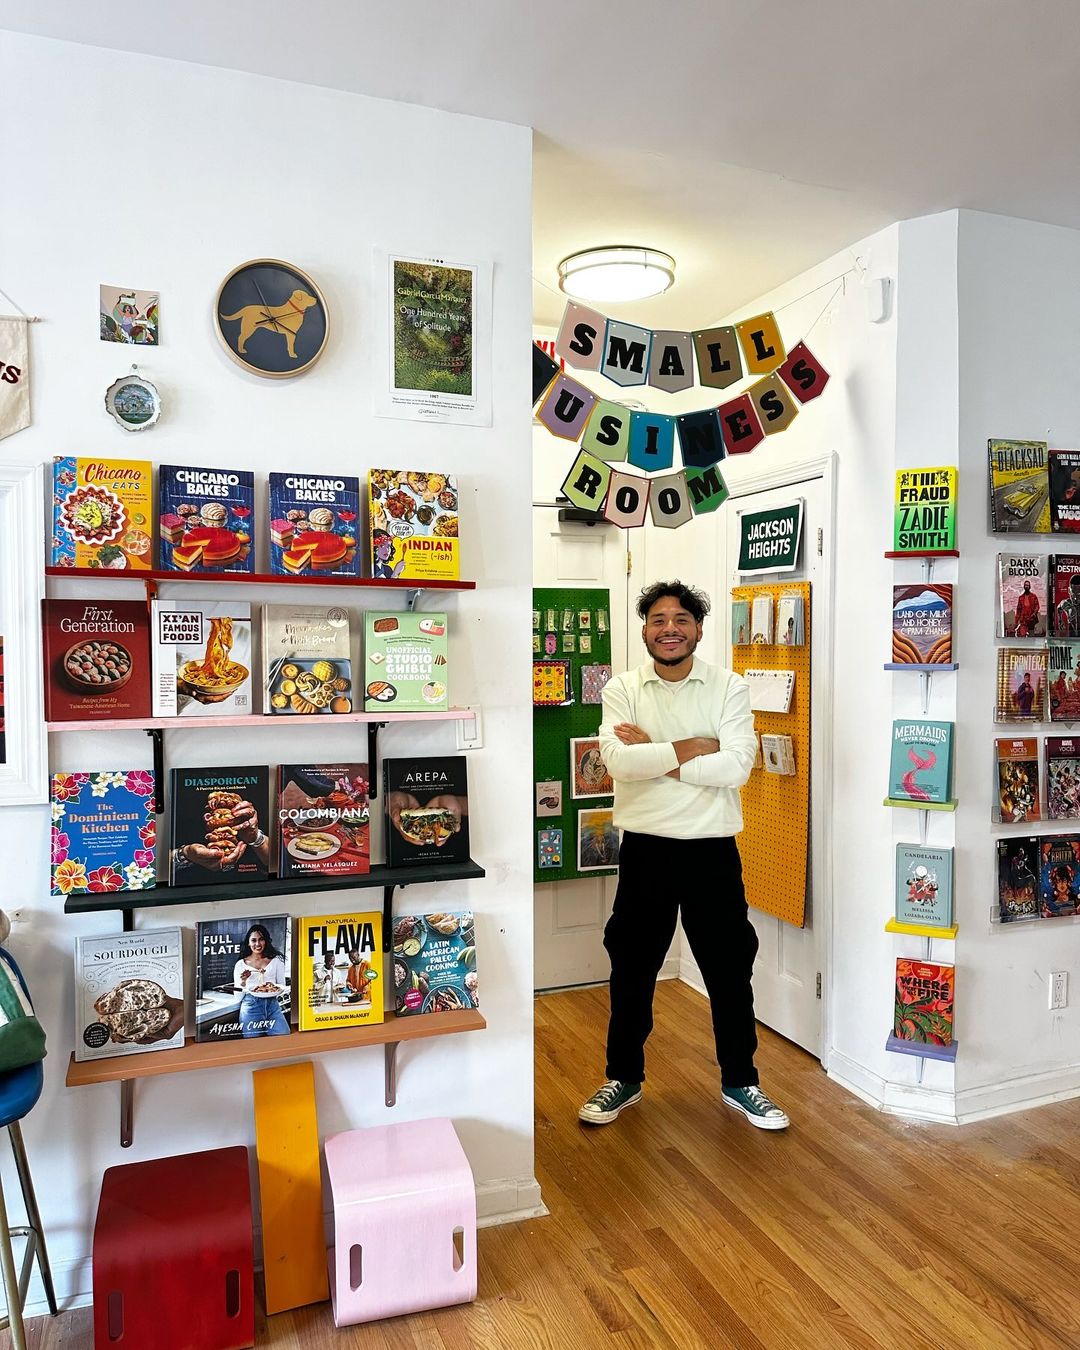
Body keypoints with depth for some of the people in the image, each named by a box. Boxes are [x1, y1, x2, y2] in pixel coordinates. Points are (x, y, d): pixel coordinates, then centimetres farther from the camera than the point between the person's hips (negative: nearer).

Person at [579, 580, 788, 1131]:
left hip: (712, 849, 0)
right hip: (644, 848, 1)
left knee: (730, 971, 13)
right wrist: (692, 748, -17)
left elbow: (736, 767, -16)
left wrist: (654, 755, -16)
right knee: (631, 970, 14)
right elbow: (618, 760, -19)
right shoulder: (622, 689, -2)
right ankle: (624, 1078, 34)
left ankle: (740, 1082, 35)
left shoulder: (729, 687, -3)